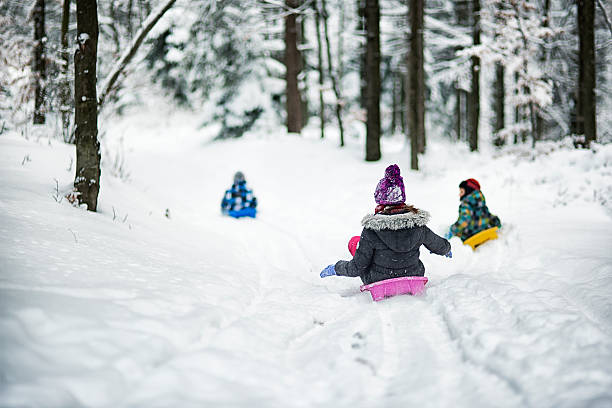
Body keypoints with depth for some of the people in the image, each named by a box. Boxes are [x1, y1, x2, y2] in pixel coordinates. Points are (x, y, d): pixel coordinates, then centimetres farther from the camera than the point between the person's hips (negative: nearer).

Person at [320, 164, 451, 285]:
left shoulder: (371, 230, -25)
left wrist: (336, 268, 1)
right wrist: (446, 249, 28)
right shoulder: (418, 225, -16)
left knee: (354, 241, 20)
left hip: (379, 282, -2)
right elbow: (439, 246, 3)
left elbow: (357, 268, -19)